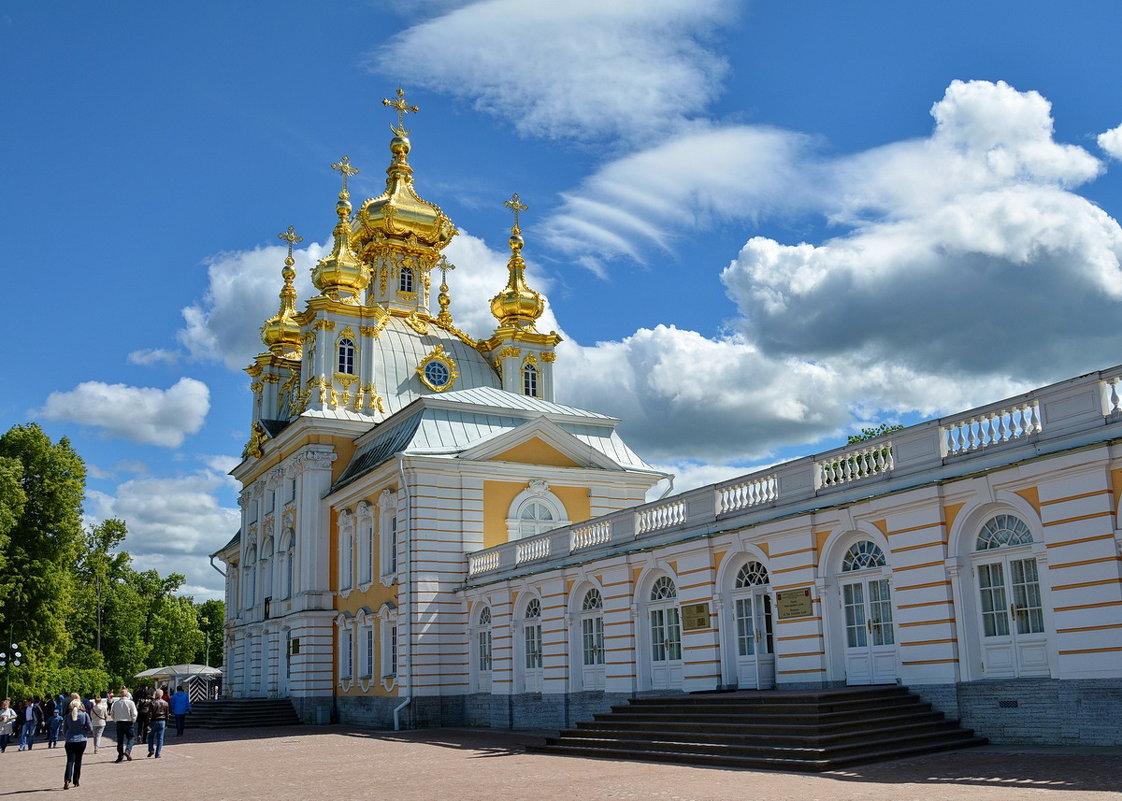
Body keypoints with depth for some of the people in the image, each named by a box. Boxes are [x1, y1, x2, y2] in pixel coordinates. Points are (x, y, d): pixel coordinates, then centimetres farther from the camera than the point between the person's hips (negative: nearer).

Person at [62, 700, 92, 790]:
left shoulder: (68, 716, 1)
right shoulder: (84, 715, -4)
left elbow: (64, 730, 8)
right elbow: (90, 728, -4)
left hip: (70, 741, 0)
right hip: (81, 741, 0)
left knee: (70, 760, -2)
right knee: (78, 761, 11)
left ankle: (67, 780, -22)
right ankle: (76, 781, 14)